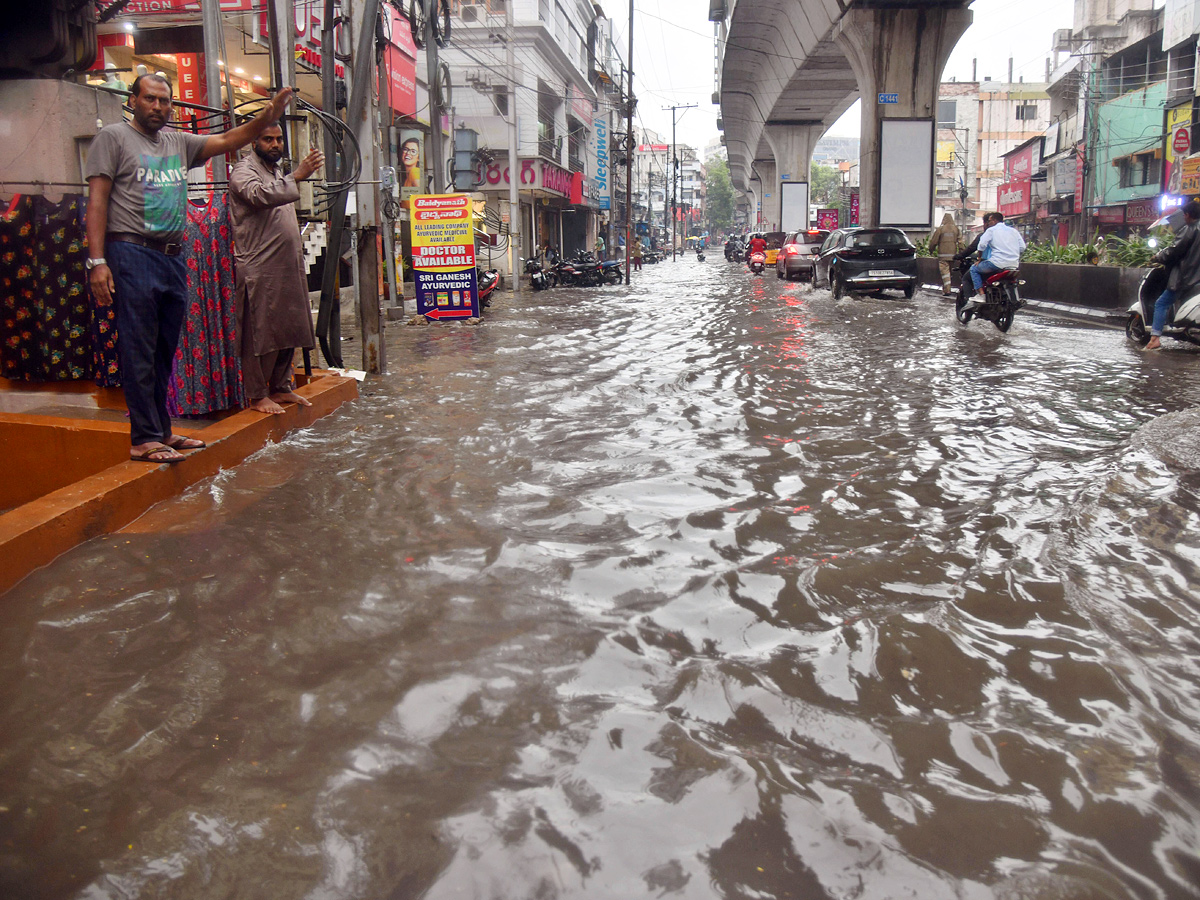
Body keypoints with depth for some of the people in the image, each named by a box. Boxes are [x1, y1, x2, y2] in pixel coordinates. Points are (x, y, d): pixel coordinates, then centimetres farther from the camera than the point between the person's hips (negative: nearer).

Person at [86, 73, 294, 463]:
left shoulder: (179, 142, 18)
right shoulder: (113, 137, 2)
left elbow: (227, 141, 11)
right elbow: (97, 201, -4)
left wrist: (267, 116, -7)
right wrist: (97, 260, -14)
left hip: (174, 258, 6)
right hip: (134, 255, -6)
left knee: (165, 352, 10)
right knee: (139, 352, -6)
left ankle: (161, 431, 18)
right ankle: (144, 439, -2)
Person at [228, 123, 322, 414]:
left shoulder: (278, 171, 22)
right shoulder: (244, 170, -6)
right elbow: (260, 194, -28)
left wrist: (298, 252, 21)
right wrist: (297, 177, -35)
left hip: (287, 265, 9)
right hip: (259, 267, -9)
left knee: (288, 330, 11)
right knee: (260, 332, -5)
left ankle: (281, 387, 22)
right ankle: (256, 395, 2)